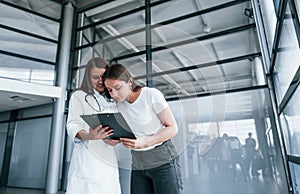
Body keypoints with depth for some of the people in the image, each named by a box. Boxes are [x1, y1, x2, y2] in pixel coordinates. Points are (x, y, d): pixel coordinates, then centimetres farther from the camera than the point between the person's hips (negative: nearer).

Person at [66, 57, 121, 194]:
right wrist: (87, 136, -26)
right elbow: (73, 125, -5)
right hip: (87, 159, -3)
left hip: (109, 158, 4)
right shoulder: (79, 96, 8)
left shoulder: (112, 100, 19)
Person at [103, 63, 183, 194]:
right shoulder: (119, 104, 6)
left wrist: (144, 142, -23)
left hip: (163, 160, -4)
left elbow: (172, 128, -11)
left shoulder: (152, 94, -11)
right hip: (137, 165, 5)